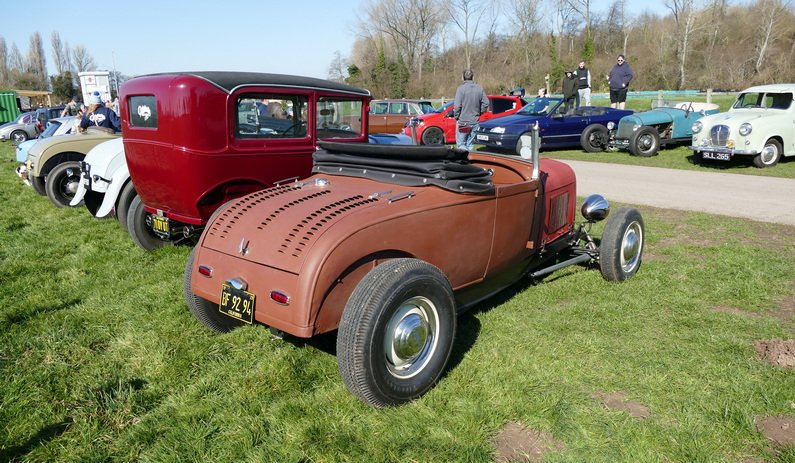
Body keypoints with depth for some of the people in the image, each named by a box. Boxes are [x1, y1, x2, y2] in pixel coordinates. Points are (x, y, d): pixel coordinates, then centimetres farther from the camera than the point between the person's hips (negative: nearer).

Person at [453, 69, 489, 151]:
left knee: (460, 145, 2)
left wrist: (456, 116, -2)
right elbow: (486, 103, 3)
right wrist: (478, 113, 15)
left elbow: (457, 105, -16)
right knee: (469, 144, 14)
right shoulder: (479, 88, 2)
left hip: (463, 122, -5)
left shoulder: (461, 88, -12)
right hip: (475, 122, 5)